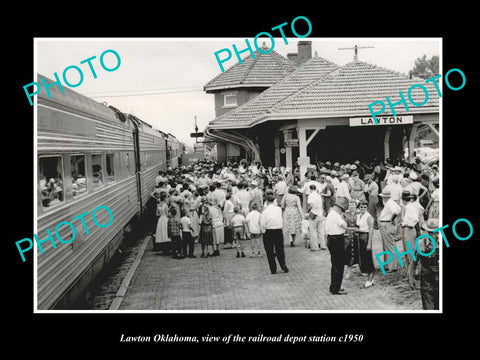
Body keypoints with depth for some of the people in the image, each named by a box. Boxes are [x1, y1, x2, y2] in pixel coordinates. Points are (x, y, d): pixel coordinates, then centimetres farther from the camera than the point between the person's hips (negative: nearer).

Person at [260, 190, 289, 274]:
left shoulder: (265, 211, -13)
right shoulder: (279, 209, -4)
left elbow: (262, 225, -10)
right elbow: (282, 221, 2)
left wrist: (264, 232, 5)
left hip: (268, 233, -3)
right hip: (279, 232, 3)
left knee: (270, 252, 8)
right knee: (280, 249, 16)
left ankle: (273, 269, 11)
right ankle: (283, 265, 4)